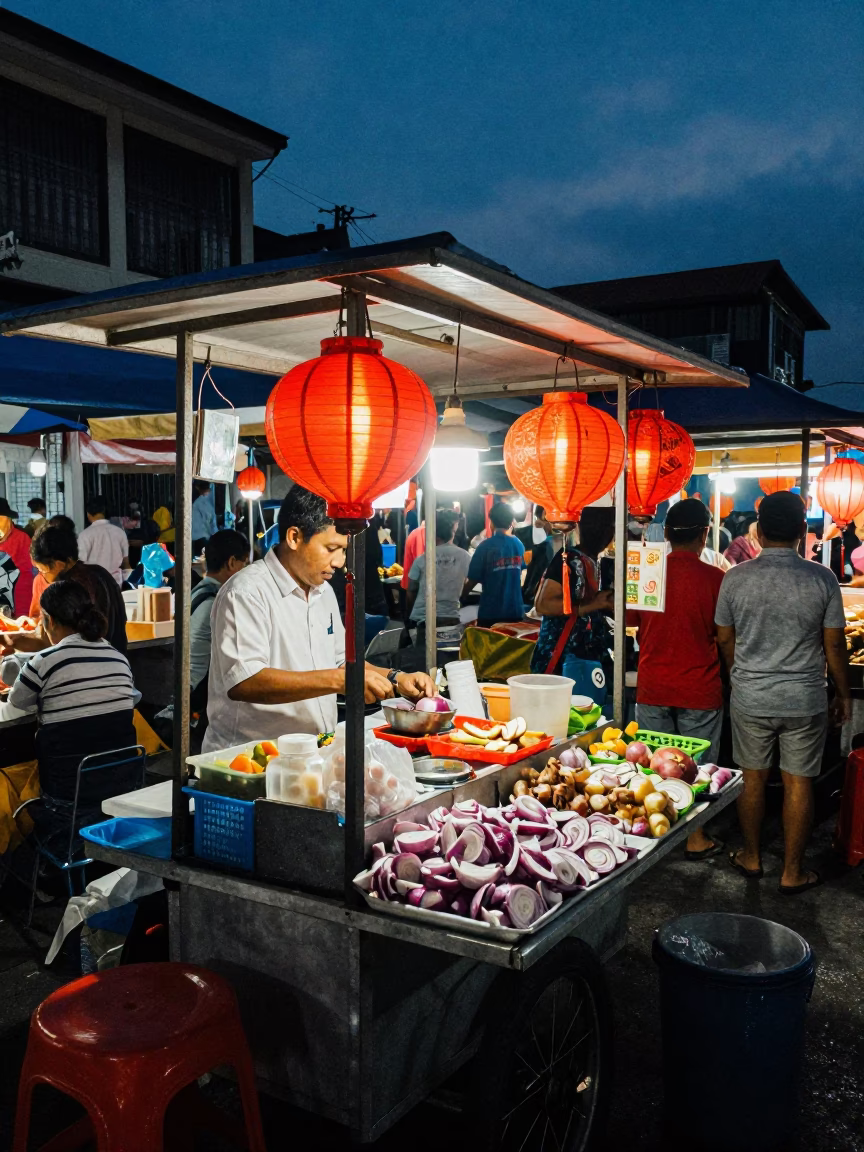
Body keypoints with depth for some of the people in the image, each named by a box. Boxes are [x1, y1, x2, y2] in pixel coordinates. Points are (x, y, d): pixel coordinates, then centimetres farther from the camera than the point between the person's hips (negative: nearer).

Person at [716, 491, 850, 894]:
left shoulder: (736, 577, -7)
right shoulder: (822, 579, -10)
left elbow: (725, 639, 2)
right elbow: (834, 645, -4)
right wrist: (843, 694, 10)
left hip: (750, 698, 1)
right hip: (805, 701, -1)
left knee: (753, 778, 15)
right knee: (799, 784, 10)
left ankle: (751, 857, 30)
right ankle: (793, 872, 21)